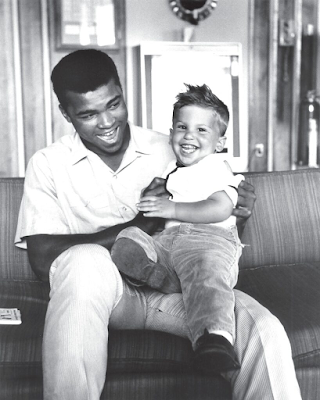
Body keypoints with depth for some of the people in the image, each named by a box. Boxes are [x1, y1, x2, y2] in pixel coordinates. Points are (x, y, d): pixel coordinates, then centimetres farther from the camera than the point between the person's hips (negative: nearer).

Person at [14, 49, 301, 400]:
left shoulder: (166, 151, 10)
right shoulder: (48, 165, 4)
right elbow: (42, 259, -7)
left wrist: (236, 216, -8)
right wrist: (135, 225, -13)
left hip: (169, 285, 1)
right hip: (94, 287, -1)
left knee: (263, 331, -26)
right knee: (87, 260, -37)